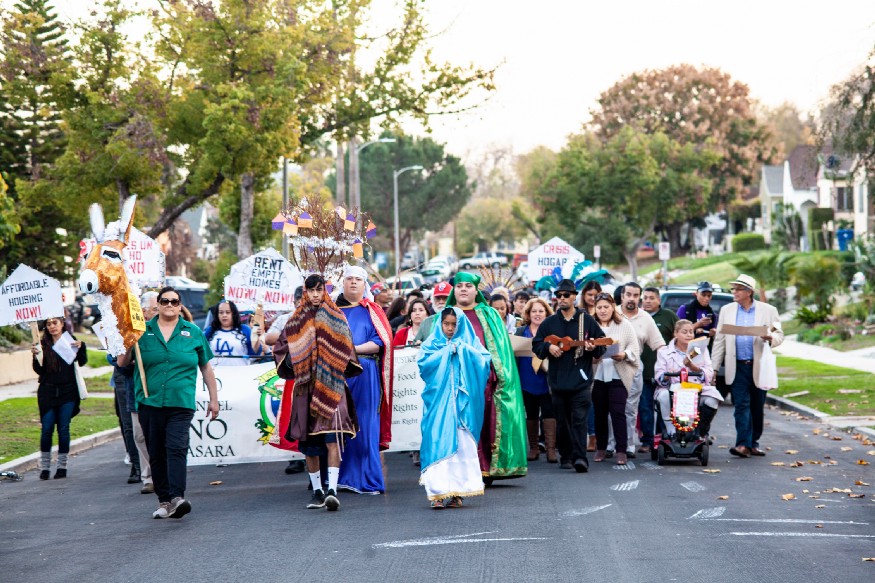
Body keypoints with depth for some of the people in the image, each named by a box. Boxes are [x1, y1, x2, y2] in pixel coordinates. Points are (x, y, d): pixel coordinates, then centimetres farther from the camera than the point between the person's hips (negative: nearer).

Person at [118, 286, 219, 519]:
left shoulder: (193, 333, 9)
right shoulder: (143, 331, 9)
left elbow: (206, 368, 15)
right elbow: (122, 363, 10)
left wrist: (213, 399, 14)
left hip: (181, 402, -2)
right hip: (149, 402, 2)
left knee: (176, 448, -16)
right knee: (156, 454, 5)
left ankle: (177, 497, -25)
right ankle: (164, 501, 12)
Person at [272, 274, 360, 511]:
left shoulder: (335, 317, 5)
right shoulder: (296, 320, 11)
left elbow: (345, 350, 3)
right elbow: (281, 349, 14)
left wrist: (329, 367, -6)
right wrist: (295, 363, 1)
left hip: (330, 387, -2)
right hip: (305, 388, 3)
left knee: (331, 439, -14)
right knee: (308, 443, 4)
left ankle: (332, 490, -19)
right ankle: (317, 492, 13)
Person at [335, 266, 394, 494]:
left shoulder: (371, 311, 11)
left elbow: (380, 342, 0)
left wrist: (354, 349, -14)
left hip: (364, 374, -2)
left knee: (364, 427, -4)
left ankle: (367, 480, -2)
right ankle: (341, 477, 4)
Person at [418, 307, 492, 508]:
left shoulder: (470, 342, 13)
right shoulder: (433, 343, 11)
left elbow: (485, 360, -1)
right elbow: (423, 363, -5)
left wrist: (464, 350, -9)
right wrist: (446, 352, -7)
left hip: (463, 401, 1)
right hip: (439, 400, -1)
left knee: (462, 444, -5)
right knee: (438, 443, -10)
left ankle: (457, 491, -1)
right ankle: (439, 492, -12)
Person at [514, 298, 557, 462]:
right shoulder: (520, 331, 8)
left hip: (547, 380, -2)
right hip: (527, 381, 3)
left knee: (549, 413, -7)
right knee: (531, 415, 10)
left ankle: (551, 449, -8)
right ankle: (533, 448, 18)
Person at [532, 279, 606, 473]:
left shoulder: (587, 320, 5)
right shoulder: (549, 323, 11)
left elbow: (603, 344, 7)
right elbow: (536, 345, 13)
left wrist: (593, 348, -14)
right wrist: (548, 347, -6)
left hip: (581, 380, -3)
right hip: (558, 380, 3)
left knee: (579, 419, -11)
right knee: (563, 422, 8)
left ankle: (580, 457, -16)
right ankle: (566, 456, 18)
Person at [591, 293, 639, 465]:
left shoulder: (625, 325, 5)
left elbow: (634, 348, 3)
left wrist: (624, 355, -16)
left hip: (618, 375, -2)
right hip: (597, 375, 2)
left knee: (618, 412, -7)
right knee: (599, 412, 8)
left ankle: (621, 450, -3)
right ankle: (601, 448, 20)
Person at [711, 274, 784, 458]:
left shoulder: (768, 311, 3)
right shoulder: (727, 310, 8)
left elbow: (779, 336, 5)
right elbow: (720, 340, 8)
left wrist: (770, 337, -20)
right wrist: (714, 367, 4)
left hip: (759, 367, 0)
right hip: (738, 366, 0)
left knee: (757, 407, 6)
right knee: (742, 405, -9)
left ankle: (753, 443, 17)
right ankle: (743, 444, -14)